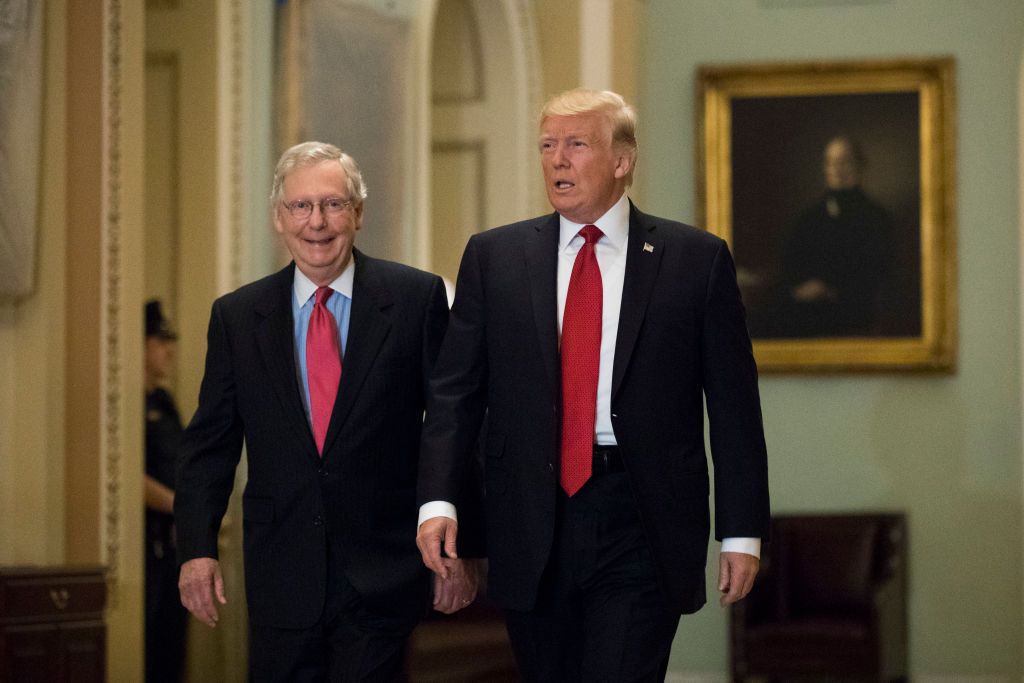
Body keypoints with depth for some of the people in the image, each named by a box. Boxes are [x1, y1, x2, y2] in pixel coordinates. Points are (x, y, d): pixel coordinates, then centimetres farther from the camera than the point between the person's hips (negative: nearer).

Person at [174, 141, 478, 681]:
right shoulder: (237, 317, 6)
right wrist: (197, 548, -5)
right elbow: (210, 443, 7)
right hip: (282, 573, 2)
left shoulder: (417, 298, -1)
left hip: (381, 576, -2)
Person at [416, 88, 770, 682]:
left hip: (642, 529, -2)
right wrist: (439, 499, -8)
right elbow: (455, 390, 6)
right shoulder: (494, 257, 8)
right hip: (532, 529, 3)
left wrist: (742, 532, -2)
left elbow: (734, 405, 2)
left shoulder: (697, 259, 2)